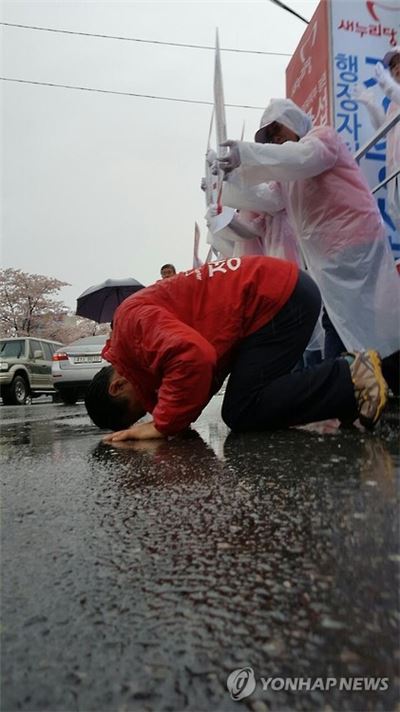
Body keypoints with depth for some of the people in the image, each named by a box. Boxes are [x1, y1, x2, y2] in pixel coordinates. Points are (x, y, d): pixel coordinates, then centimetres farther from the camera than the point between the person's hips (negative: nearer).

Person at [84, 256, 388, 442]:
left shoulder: (133, 321, -14)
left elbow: (192, 355, -31)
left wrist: (164, 424, -18)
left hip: (279, 297, -10)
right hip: (287, 291, 10)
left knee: (241, 414, -7)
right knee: (247, 406, 10)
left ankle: (351, 381, -5)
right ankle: (349, 374, 10)